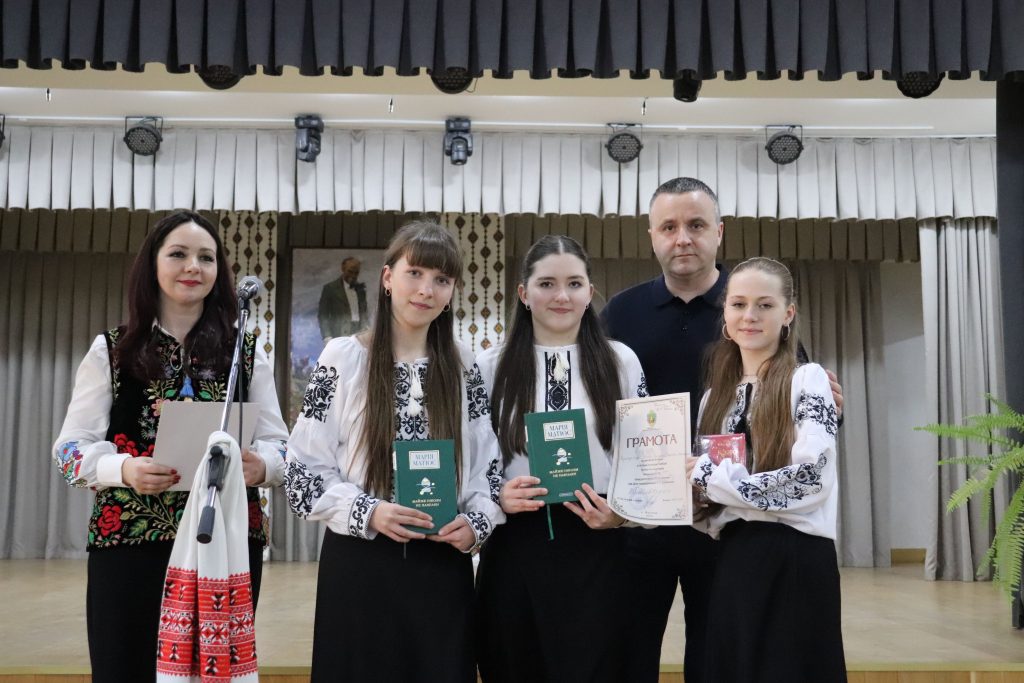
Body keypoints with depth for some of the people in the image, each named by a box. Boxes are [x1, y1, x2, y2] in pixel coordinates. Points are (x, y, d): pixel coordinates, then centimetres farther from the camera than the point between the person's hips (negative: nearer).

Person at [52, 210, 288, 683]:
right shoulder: (111, 350, 7)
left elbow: (278, 445, 8)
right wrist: (124, 469, -16)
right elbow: (71, 448, 4)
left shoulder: (246, 352, 9)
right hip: (129, 541, -1)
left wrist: (260, 465, -15)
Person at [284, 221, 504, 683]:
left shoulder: (463, 369, 7)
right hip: (359, 563, -2)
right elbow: (302, 471, -4)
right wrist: (367, 512, -17)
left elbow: (489, 469, 10)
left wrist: (476, 523, -8)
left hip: (443, 567, 3)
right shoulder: (342, 359, -2)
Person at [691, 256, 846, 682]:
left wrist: (709, 476, -14)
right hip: (733, 559, 5)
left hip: (795, 558, -5)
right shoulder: (717, 394, 13)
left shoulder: (807, 380, -4)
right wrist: (692, 490, -6)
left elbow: (809, 477, -17)